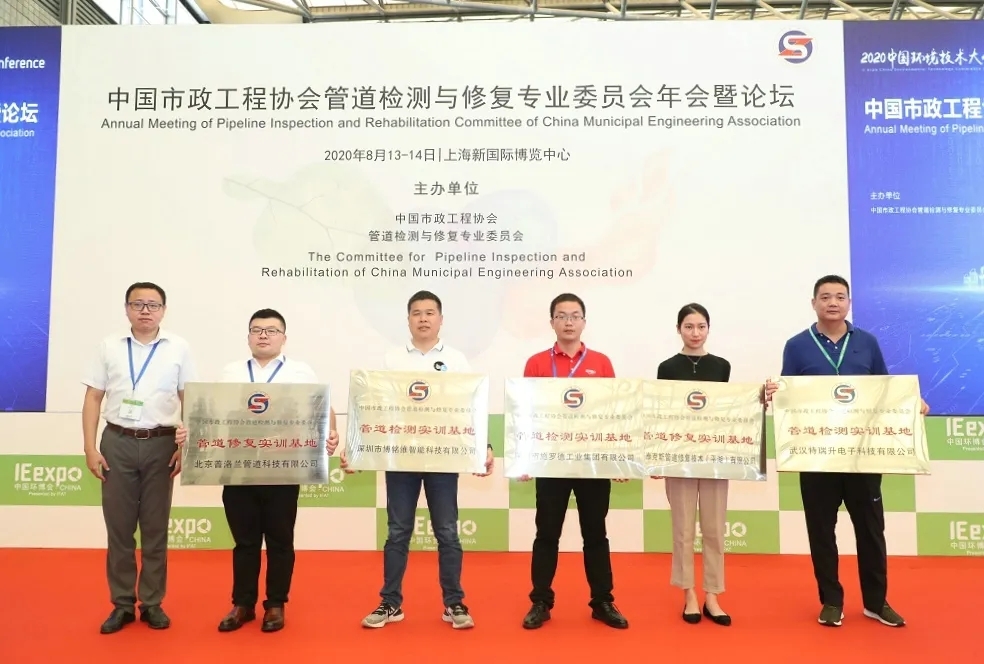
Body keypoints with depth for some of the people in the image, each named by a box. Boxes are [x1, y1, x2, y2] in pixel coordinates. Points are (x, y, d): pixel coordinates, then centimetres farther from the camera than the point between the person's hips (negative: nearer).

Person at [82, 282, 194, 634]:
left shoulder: (178, 348, 2)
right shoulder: (109, 346, 5)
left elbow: (188, 400, 4)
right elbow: (93, 398, 5)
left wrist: (186, 446, -2)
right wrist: (90, 448, -1)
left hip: (160, 444, -1)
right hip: (117, 443, 1)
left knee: (155, 528, 8)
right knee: (118, 527, 7)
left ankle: (152, 603, 19)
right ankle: (122, 604, 20)